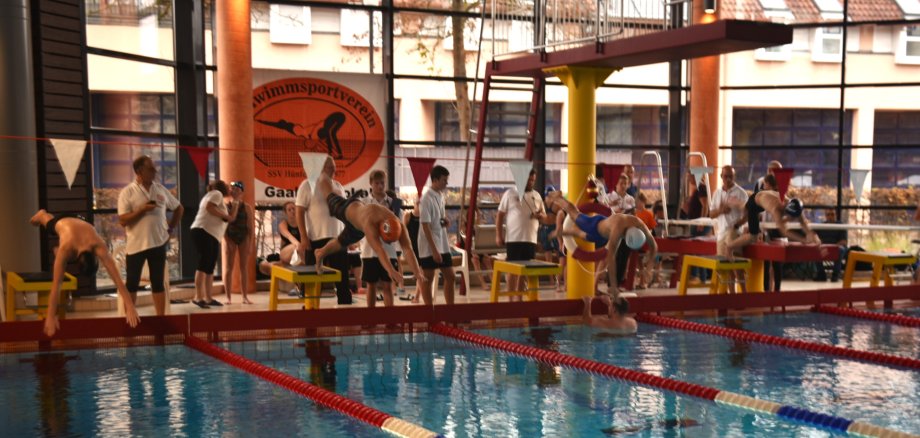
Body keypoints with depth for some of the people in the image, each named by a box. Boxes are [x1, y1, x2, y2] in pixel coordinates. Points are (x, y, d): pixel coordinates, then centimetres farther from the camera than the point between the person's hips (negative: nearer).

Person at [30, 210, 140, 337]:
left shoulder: (99, 247, -49)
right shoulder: (65, 249, -51)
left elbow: (117, 278, -54)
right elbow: (56, 284, -53)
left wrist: (130, 307, -61)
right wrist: (50, 316, -58)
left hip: (79, 224, 2)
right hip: (60, 223, -2)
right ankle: (41, 215, 65)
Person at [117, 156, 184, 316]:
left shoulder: (161, 189, 6)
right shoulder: (127, 192, -6)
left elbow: (179, 208, 19)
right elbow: (122, 221, -12)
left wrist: (171, 228, 11)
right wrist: (142, 209, -19)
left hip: (158, 243, 3)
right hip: (136, 245, -3)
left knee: (158, 283, 7)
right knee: (131, 284, 4)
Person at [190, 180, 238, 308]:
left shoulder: (220, 200, 30)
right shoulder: (216, 193, 2)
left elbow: (230, 218, 24)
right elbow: (209, 207, -17)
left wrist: (235, 205, 22)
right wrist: (225, 215, -10)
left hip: (213, 237, 10)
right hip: (203, 232, -10)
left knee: (210, 268, 7)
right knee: (204, 264, -17)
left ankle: (208, 298, 8)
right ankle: (198, 297, -22)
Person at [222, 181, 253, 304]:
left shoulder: (246, 207, 0)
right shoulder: (225, 206, -1)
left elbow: (250, 227, 0)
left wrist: (250, 243, -5)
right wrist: (227, 240, -14)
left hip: (243, 238, 1)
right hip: (230, 238, -1)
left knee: (244, 267, 4)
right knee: (228, 268, 0)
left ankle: (245, 297, 10)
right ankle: (228, 297, 4)